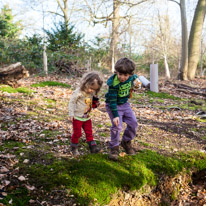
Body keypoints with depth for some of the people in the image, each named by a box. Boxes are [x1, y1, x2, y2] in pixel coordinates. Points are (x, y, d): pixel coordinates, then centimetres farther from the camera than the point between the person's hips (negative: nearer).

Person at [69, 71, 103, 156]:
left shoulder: (92, 94, 0)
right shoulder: (78, 92, -21)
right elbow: (71, 102, -14)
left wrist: (95, 103, -5)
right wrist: (71, 114, -15)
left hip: (87, 117, 6)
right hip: (77, 117, -6)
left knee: (89, 132, 10)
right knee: (77, 133, 5)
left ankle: (92, 146, 19)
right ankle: (74, 148, 22)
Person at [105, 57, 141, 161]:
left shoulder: (131, 77, -12)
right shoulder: (114, 83, -30)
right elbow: (112, 101, -27)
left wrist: (137, 81, -7)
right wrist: (115, 115, -28)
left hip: (125, 104, 6)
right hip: (113, 105, -6)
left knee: (133, 123, 5)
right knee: (117, 126, -18)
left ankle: (126, 142, 30)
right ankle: (114, 148, 4)